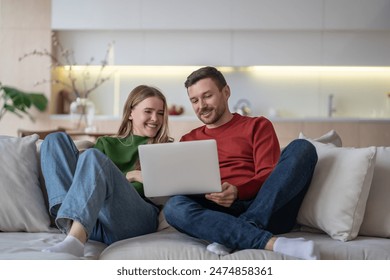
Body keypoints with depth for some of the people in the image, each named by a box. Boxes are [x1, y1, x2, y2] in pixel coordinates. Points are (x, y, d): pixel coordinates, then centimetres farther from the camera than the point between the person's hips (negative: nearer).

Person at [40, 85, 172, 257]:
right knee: (56, 139, -4)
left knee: (93, 156, -26)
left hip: (136, 220, -3)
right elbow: (98, 177, 13)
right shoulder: (106, 144, 30)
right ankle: (71, 224, -29)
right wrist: (130, 176, -3)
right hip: (91, 224, 3)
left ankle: (75, 240, -50)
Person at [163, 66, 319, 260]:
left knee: (301, 147, -22)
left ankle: (231, 238, -32)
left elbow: (269, 174, 4)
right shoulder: (188, 141, 26)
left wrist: (237, 191, -16)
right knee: (174, 207, -30)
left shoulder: (257, 126, 18)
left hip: (267, 209, 0)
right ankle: (273, 243, -40)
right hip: (218, 212, 1)